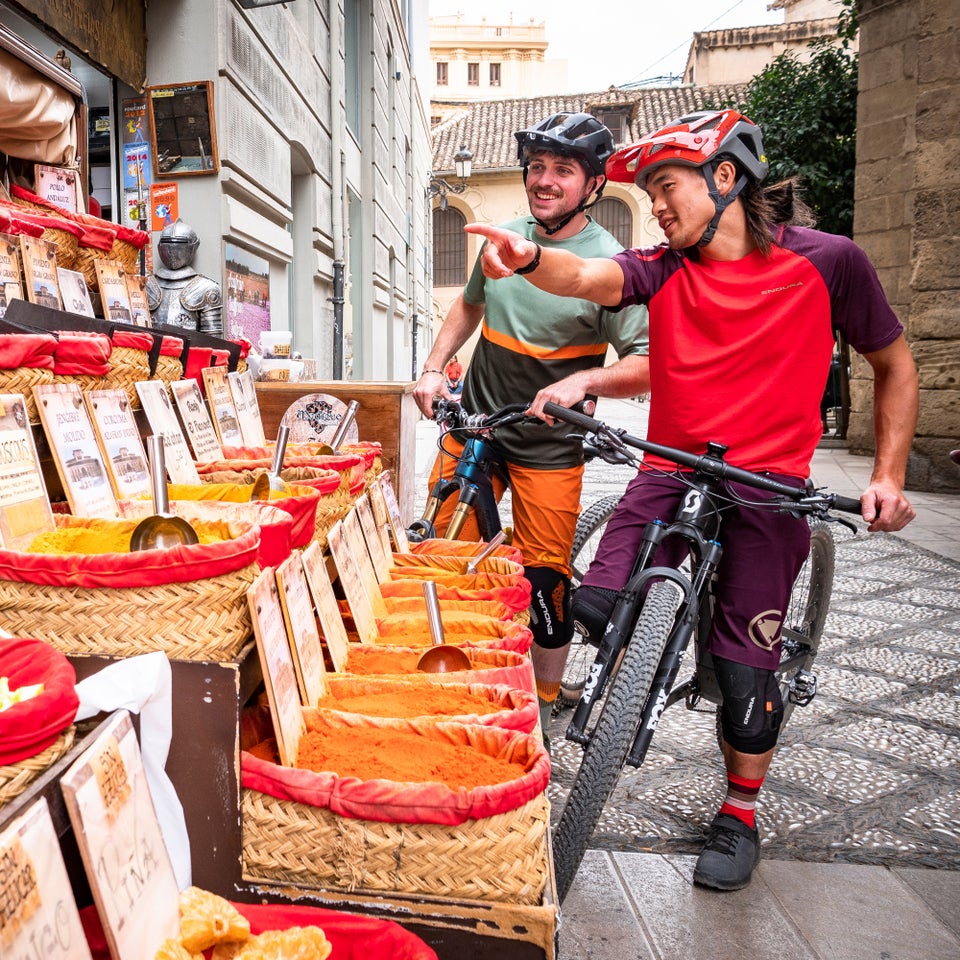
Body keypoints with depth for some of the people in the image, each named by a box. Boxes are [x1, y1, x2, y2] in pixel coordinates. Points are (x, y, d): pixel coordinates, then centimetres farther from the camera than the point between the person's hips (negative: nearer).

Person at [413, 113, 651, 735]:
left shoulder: (610, 264, -13)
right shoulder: (506, 236, 4)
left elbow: (651, 363, -17)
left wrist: (582, 380, -35)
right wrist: (433, 368, 7)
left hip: (548, 446, -5)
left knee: (545, 580, 1)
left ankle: (544, 705, 25)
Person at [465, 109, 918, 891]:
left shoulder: (827, 261, -3)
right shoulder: (664, 268, 2)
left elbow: (894, 366, 7)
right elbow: (589, 278, -19)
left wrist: (888, 475, -1)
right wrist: (532, 261, -42)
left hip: (767, 486, -2)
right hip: (669, 474, 3)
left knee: (744, 662, 1)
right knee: (588, 613, -8)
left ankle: (739, 816, 27)